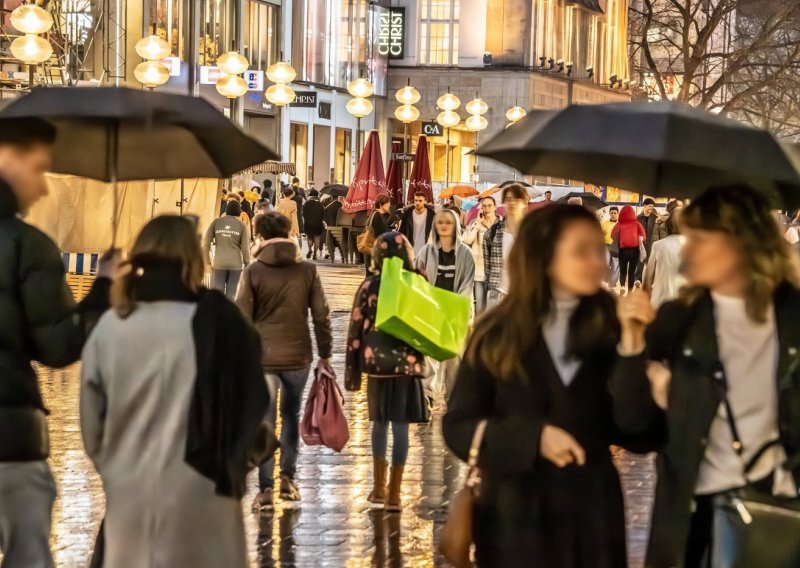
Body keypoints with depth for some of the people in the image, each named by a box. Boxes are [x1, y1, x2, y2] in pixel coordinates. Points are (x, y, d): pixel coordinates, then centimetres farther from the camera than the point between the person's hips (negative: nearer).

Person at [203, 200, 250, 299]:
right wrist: (247, 264, 9)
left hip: (219, 263, 1)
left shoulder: (216, 222, 2)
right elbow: (245, 248, -2)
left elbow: (206, 242, 0)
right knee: (231, 294, 2)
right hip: (235, 263, -1)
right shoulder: (241, 225, -1)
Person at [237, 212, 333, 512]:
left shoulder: (253, 272, -6)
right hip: (298, 356, 2)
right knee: (290, 416, 19)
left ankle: (267, 487, -3)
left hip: (263, 357, -2)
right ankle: (287, 476, 18)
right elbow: (321, 316, 2)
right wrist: (325, 354, 11)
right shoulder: (307, 270, 1)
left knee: (264, 420, 1)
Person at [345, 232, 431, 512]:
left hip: (375, 363, 2)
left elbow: (356, 328, 0)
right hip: (406, 363, -2)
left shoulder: (369, 286, -2)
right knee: (400, 426, 2)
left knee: (380, 423, 17)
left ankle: (379, 487, 23)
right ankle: (393, 493, 2)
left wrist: (352, 369, 6)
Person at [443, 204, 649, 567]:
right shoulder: (497, 335, 1)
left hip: (592, 515, 1)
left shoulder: (611, 332, 3)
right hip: (515, 517, -1)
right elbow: (457, 427, -1)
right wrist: (532, 437, -16)